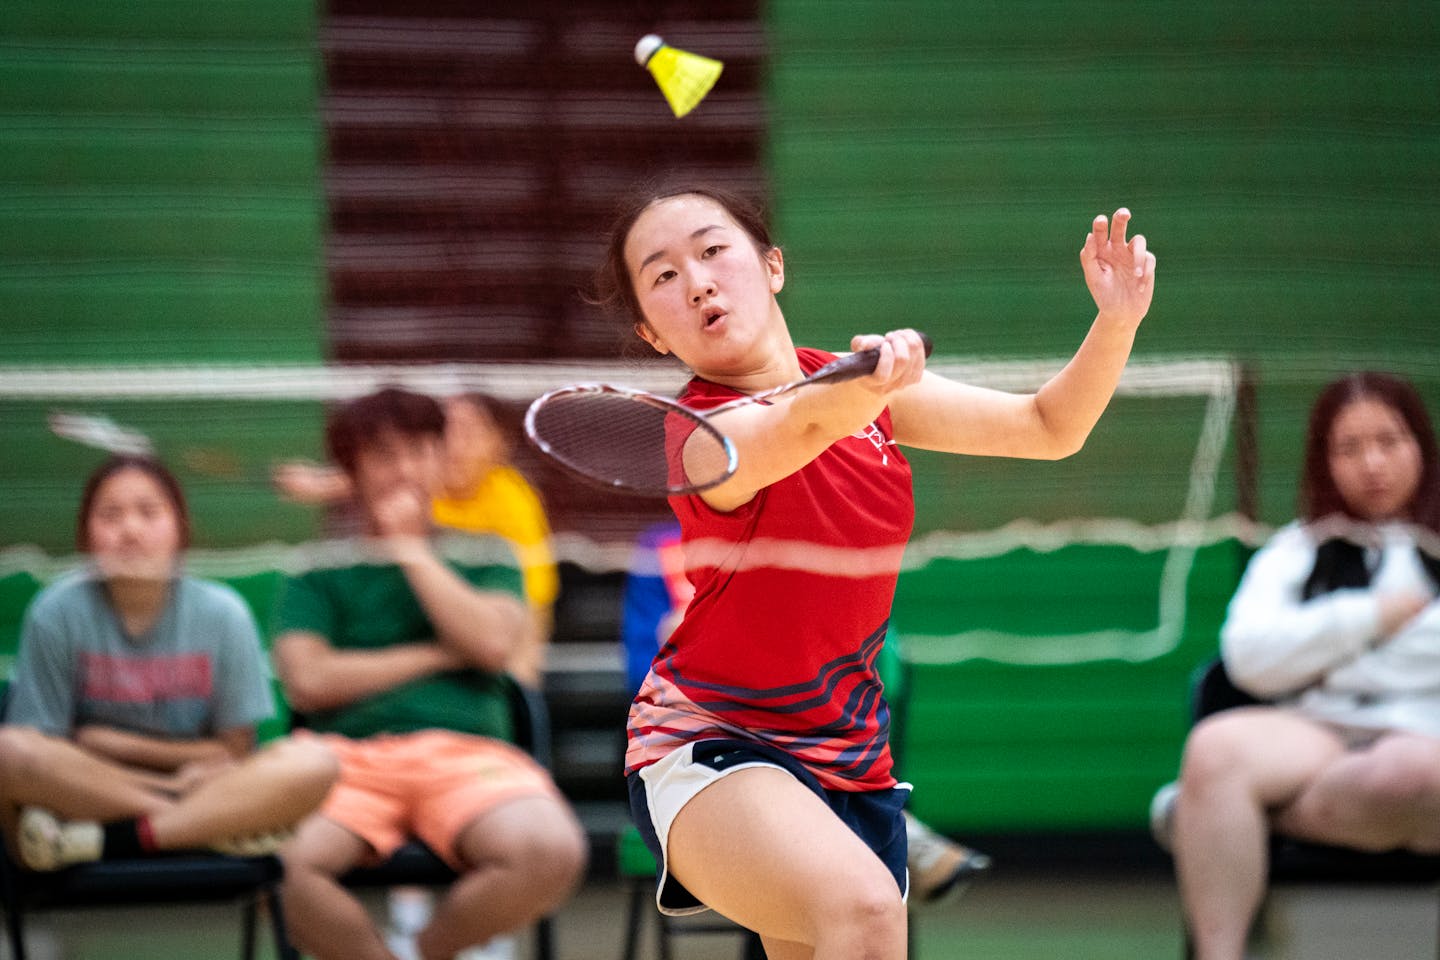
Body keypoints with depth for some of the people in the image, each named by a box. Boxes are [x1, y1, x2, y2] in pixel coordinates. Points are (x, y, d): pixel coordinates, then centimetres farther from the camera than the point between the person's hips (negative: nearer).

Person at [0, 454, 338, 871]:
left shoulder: (222, 613, -1)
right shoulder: (57, 613, -4)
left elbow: (235, 754, 2)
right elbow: (44, 747, -6)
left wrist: (114, 743, -5)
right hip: (85, 796, -1)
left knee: (313, 763, -25)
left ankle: (108, 839, -30)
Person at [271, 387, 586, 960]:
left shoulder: (484, 558, 21)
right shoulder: (318, 577, 16)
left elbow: (494, 643, 1)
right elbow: (307, 681, 0)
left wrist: (411, 548, 5)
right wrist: (437, 655, 3)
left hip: (468, 752, 1)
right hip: (352, 753, -1)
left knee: (552, 852, -33)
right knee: (282, 861, -36)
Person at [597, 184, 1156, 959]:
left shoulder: (874, 393, 2)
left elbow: (1048, 426, 5)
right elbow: (801, 429, -41)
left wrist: (1117, 322, -13)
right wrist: (857, 392, -63)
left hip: (850, 758, 7)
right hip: (712, 746, -7)